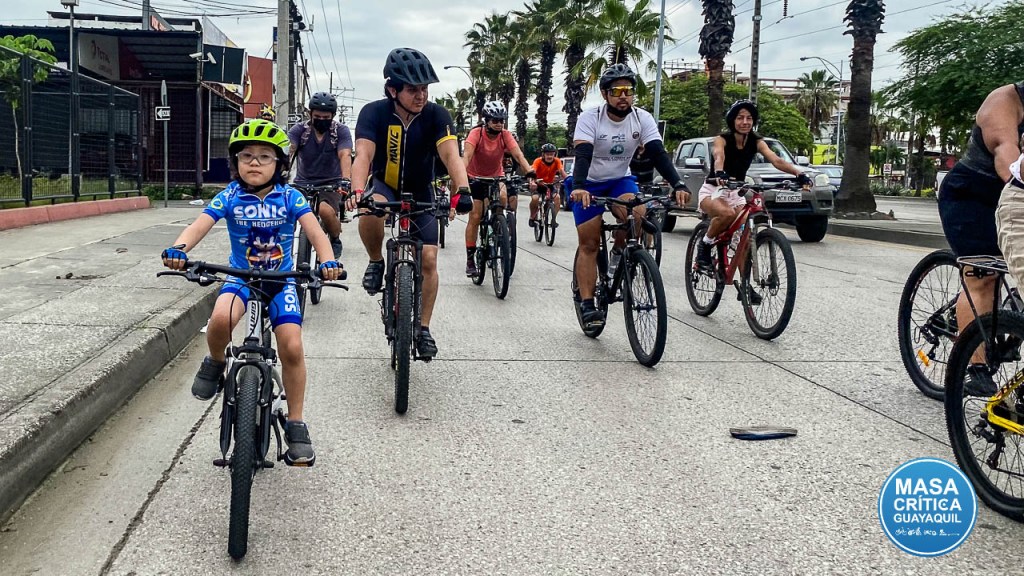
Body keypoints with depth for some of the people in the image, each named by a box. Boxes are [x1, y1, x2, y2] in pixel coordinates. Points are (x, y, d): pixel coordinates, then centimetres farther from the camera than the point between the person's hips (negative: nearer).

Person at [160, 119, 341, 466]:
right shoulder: (229, 197, -6)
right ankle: (215, 364, 2)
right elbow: (201, 225, -20)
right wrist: (178, 248, -41)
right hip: (240, 277, 0)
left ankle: (295, 425, 2)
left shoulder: (289, 197, -8)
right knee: (221, 318, -34)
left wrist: (327, 261, -40)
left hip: (281, 280, 0)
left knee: (291, 347, -15)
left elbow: (314, 231, -20)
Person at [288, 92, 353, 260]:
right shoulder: (299, 130, -7)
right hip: (303, 183, 3)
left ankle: (335, 240, 0)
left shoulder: (341, 131, -9)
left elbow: (345, 156, -25)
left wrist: (345, 180, -44)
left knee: (325, 210, -32)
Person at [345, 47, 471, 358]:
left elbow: (451, 155, -34)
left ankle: (423, 328, 9)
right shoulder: (374, 113, -22)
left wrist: (462, 189, -53)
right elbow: (363, 156, -34)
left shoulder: (436, 115, -21)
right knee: (370, 210, -37)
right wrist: (356, 191, -53)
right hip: (385, 186, -1)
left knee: (428, 260, -7)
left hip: (420, 194, 1)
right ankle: (376, 262, -8)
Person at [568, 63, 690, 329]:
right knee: (589, 244, -8)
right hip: (588, 184, -2)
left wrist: (678, 185, -38)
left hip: (620, 180, 2)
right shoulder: (589, 118, -21)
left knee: (637, 213, -30)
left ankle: (619, 252, 0)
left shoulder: (642, 118, -13)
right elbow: (582, 155, -34)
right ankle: (587, 304, -1)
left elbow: (659, 154, -22)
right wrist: (578, 187, -53)